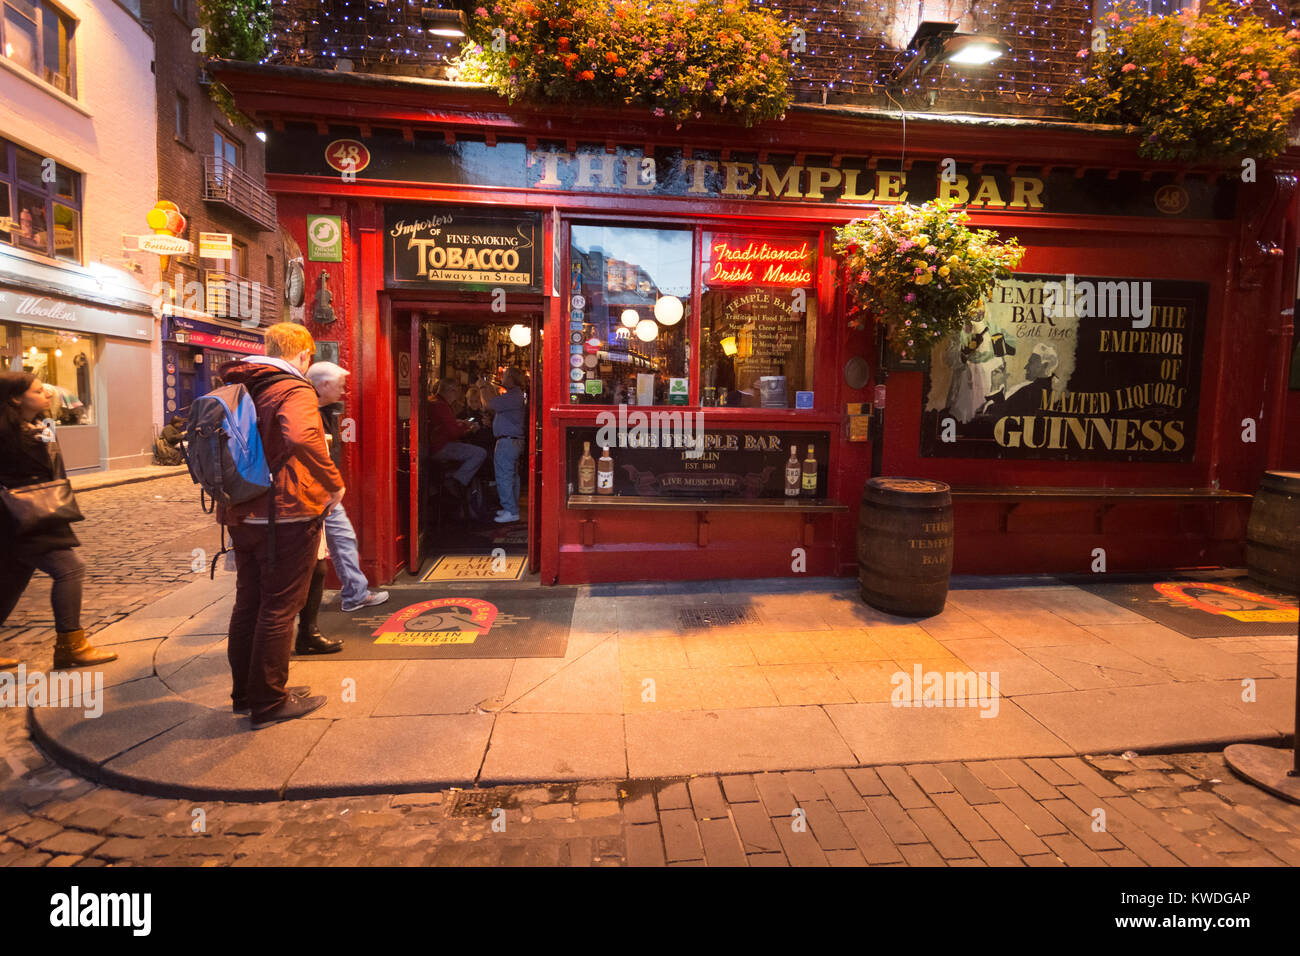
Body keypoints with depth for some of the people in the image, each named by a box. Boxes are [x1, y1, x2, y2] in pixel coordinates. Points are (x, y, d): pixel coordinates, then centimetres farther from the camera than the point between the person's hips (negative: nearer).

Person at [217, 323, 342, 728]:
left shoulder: (237, 388, 13)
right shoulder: (294, 389, -14)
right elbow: (303, 437, -35)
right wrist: (334, 483, -25)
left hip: (242, 515, 8)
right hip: (285, 515, -8)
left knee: (248, 604, 18)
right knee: (278, 609, 2)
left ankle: (244, 693, 30)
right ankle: (269, 703, 13)